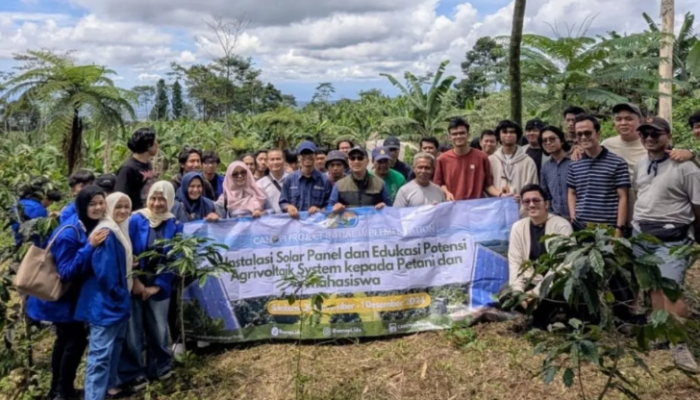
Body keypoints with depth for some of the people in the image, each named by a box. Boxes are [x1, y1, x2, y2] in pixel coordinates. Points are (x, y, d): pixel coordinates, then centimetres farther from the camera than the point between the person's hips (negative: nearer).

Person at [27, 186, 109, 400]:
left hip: (70, 295, 9)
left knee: (65, 340, 18)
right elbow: (66, 271, -29)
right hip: (60, 296, -9)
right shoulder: (69, 233, -28)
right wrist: (90, 246, -37)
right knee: (76, 340, -3)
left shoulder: (94, 226, -2)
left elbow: (92, 263, 11)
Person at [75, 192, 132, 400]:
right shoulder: (106, 233, -19)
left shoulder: (121, 230, 12)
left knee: (115, 347, 21)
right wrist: (118, 294, -14)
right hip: (105, 301, -11)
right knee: (101, 353, -10)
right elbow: (104, 269, -24)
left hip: (117, 300, 11)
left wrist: (123, 294, 13)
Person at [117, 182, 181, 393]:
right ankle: (130, 375, 14)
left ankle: (160, 367, 32)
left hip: (158, 286, 2)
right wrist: (135, 282, -12)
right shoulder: (136, 220, -7)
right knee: (132, 331, 3)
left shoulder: (175, 226, -2)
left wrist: (157, 286, -7)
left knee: (158, 329, 13)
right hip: (134, 284, -2)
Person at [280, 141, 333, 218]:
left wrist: (319, 210, -10)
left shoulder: (325, 180, 5)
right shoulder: (290, 179, 11)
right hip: (294, 220, 1)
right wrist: (288, 207, -5)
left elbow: (329, 206, 7)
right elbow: (282, 202, 15)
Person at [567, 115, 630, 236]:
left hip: (607, 229, -3)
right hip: (579, 228, 4)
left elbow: (622, 198, -4)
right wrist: (573, 218, 3)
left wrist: (619, 229, -10)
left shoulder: (618, 163, -2)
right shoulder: (574, 166, 10)